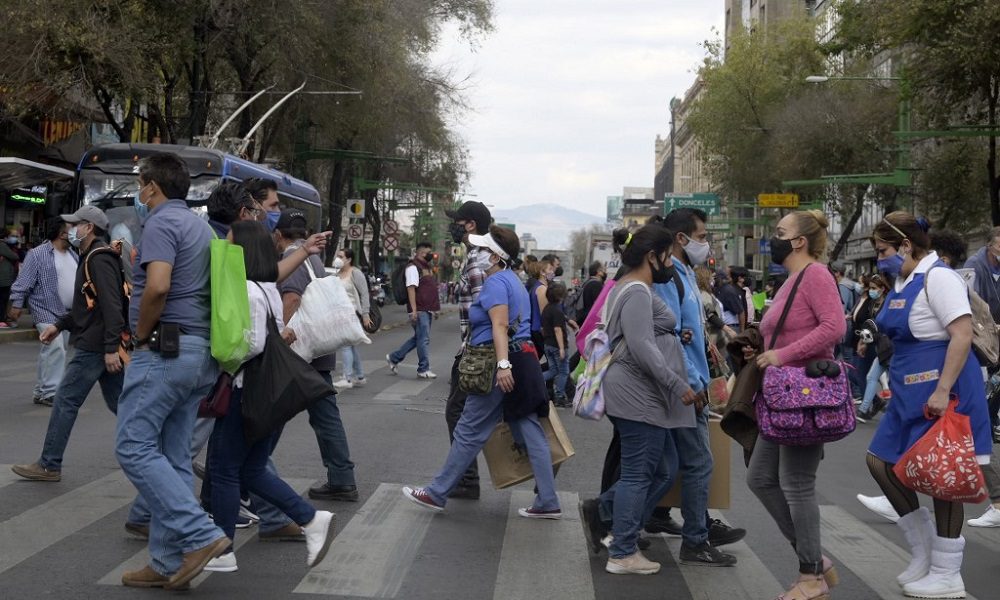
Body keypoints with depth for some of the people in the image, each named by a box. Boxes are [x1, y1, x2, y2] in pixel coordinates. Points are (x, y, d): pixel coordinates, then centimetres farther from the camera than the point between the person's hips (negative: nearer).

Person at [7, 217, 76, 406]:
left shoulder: (73, 254, 13)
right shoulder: (38, 254, -10)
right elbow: (23, 282, -12)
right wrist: (16, 305, -15)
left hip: (68, 314, 8)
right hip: (46, 312, -8)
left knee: (50, 352, 12)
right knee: (55, 349, -18)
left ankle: (41, 391, 19)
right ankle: (51, 392, -15)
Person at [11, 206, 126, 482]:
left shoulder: (99, 259, -14)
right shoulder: (92, 257, 19)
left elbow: (111, 305, -23)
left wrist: (110, 348, -27)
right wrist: (60, 324, 20)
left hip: (94, 346, -10)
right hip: (104, 345, 10)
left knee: (65, 402, -2)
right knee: (119, 402, 11)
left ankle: (49, 466, 6)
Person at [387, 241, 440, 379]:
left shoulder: (427, 267, 19)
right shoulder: (413, 267, -11)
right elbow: (411, 288, -18)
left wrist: (434, 308, 26)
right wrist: (414, 310, -24)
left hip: (428, 310, 10)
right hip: (419, 310, -10)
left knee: (418, 338, 14)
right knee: (424, 339, -6)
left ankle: (394, 358, 24)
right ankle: (423, 369, 2)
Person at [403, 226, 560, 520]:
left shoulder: (494, 283, -11)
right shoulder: (512, 280, 19)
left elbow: (500, 326, -24)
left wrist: (503, 364, -33)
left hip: (500, 366, -10)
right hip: (523, 359, 10)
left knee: (469, 432, -1)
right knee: (530, 433, 7)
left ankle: (437, 494, 8)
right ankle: (548, 503, 6)